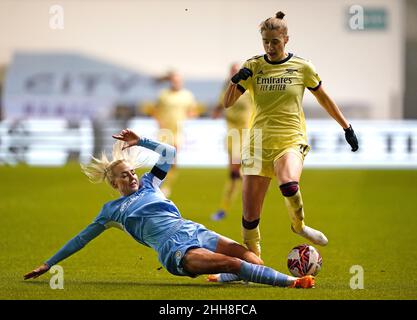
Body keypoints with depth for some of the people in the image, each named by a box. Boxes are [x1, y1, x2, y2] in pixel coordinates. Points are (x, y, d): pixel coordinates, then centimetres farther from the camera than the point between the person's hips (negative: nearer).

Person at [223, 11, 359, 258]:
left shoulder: (302, 67, 2)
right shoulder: (253, 67, 5)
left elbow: (324, 99, 15)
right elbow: (228, 103, 3)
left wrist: (347, 128, 16)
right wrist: (236, 81, -16)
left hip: (291, 140, -2)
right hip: (259, 142, 2)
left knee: (289, 184, -35)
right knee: (250, 216, -3)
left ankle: (299, 225, -6)